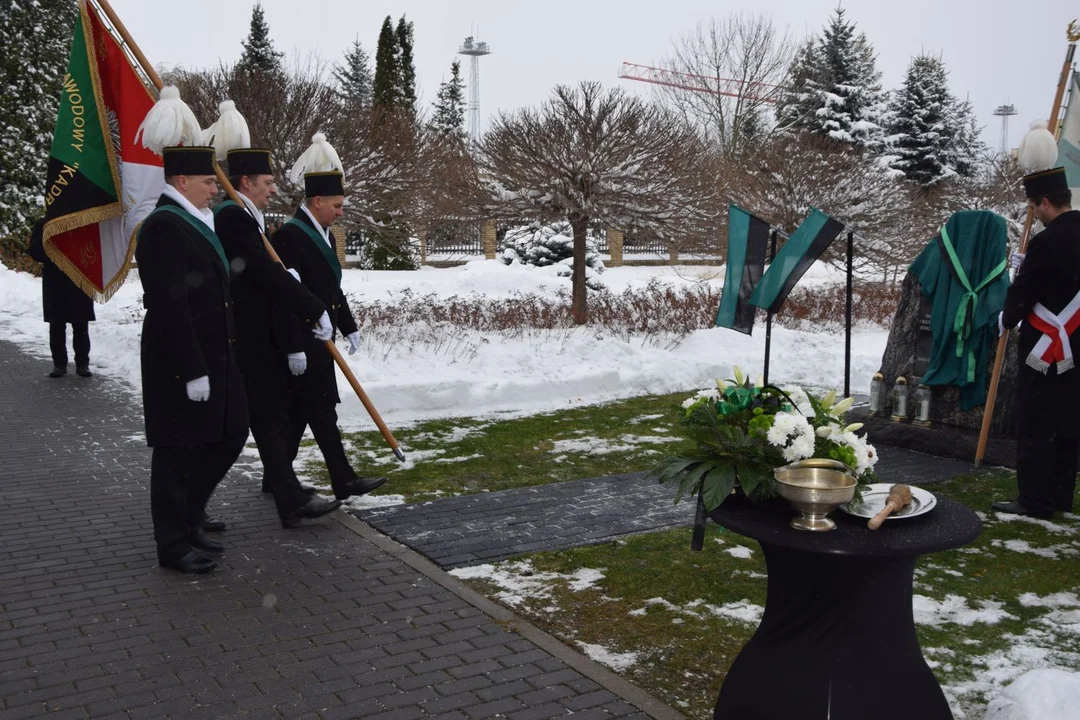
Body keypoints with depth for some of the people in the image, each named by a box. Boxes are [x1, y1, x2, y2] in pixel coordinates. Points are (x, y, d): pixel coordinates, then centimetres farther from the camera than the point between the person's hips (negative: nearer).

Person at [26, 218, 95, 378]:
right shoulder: (43, 225, 6)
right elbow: (35, 250, -1)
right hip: (55, 283, 0)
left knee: (81, 326, 2)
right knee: (57, 326, 3)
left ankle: (82, 363, 8)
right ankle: (59, 364, 10)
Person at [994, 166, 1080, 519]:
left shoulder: (1048, 241, -18)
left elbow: (1023, 292, -11)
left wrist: (1007, 319, 7)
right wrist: (1026, 267, 17)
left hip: (1047, 349, -8)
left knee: (1035, 427, -3)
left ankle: (1035, 501, 0)